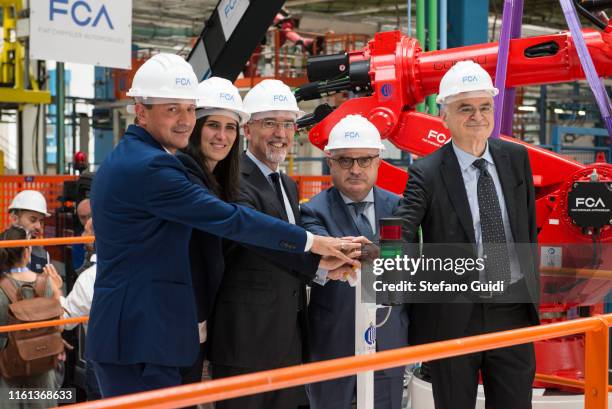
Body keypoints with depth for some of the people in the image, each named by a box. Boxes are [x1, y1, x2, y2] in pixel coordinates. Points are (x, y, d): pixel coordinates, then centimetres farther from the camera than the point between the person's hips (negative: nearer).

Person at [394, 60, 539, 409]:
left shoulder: (516, 158, 5)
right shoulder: (427, 173, -9)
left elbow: (529, 228, 12)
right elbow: (401, 230, -23)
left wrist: (532, 294, 13)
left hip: (514, 312, 4)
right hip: (454, 318, -3)